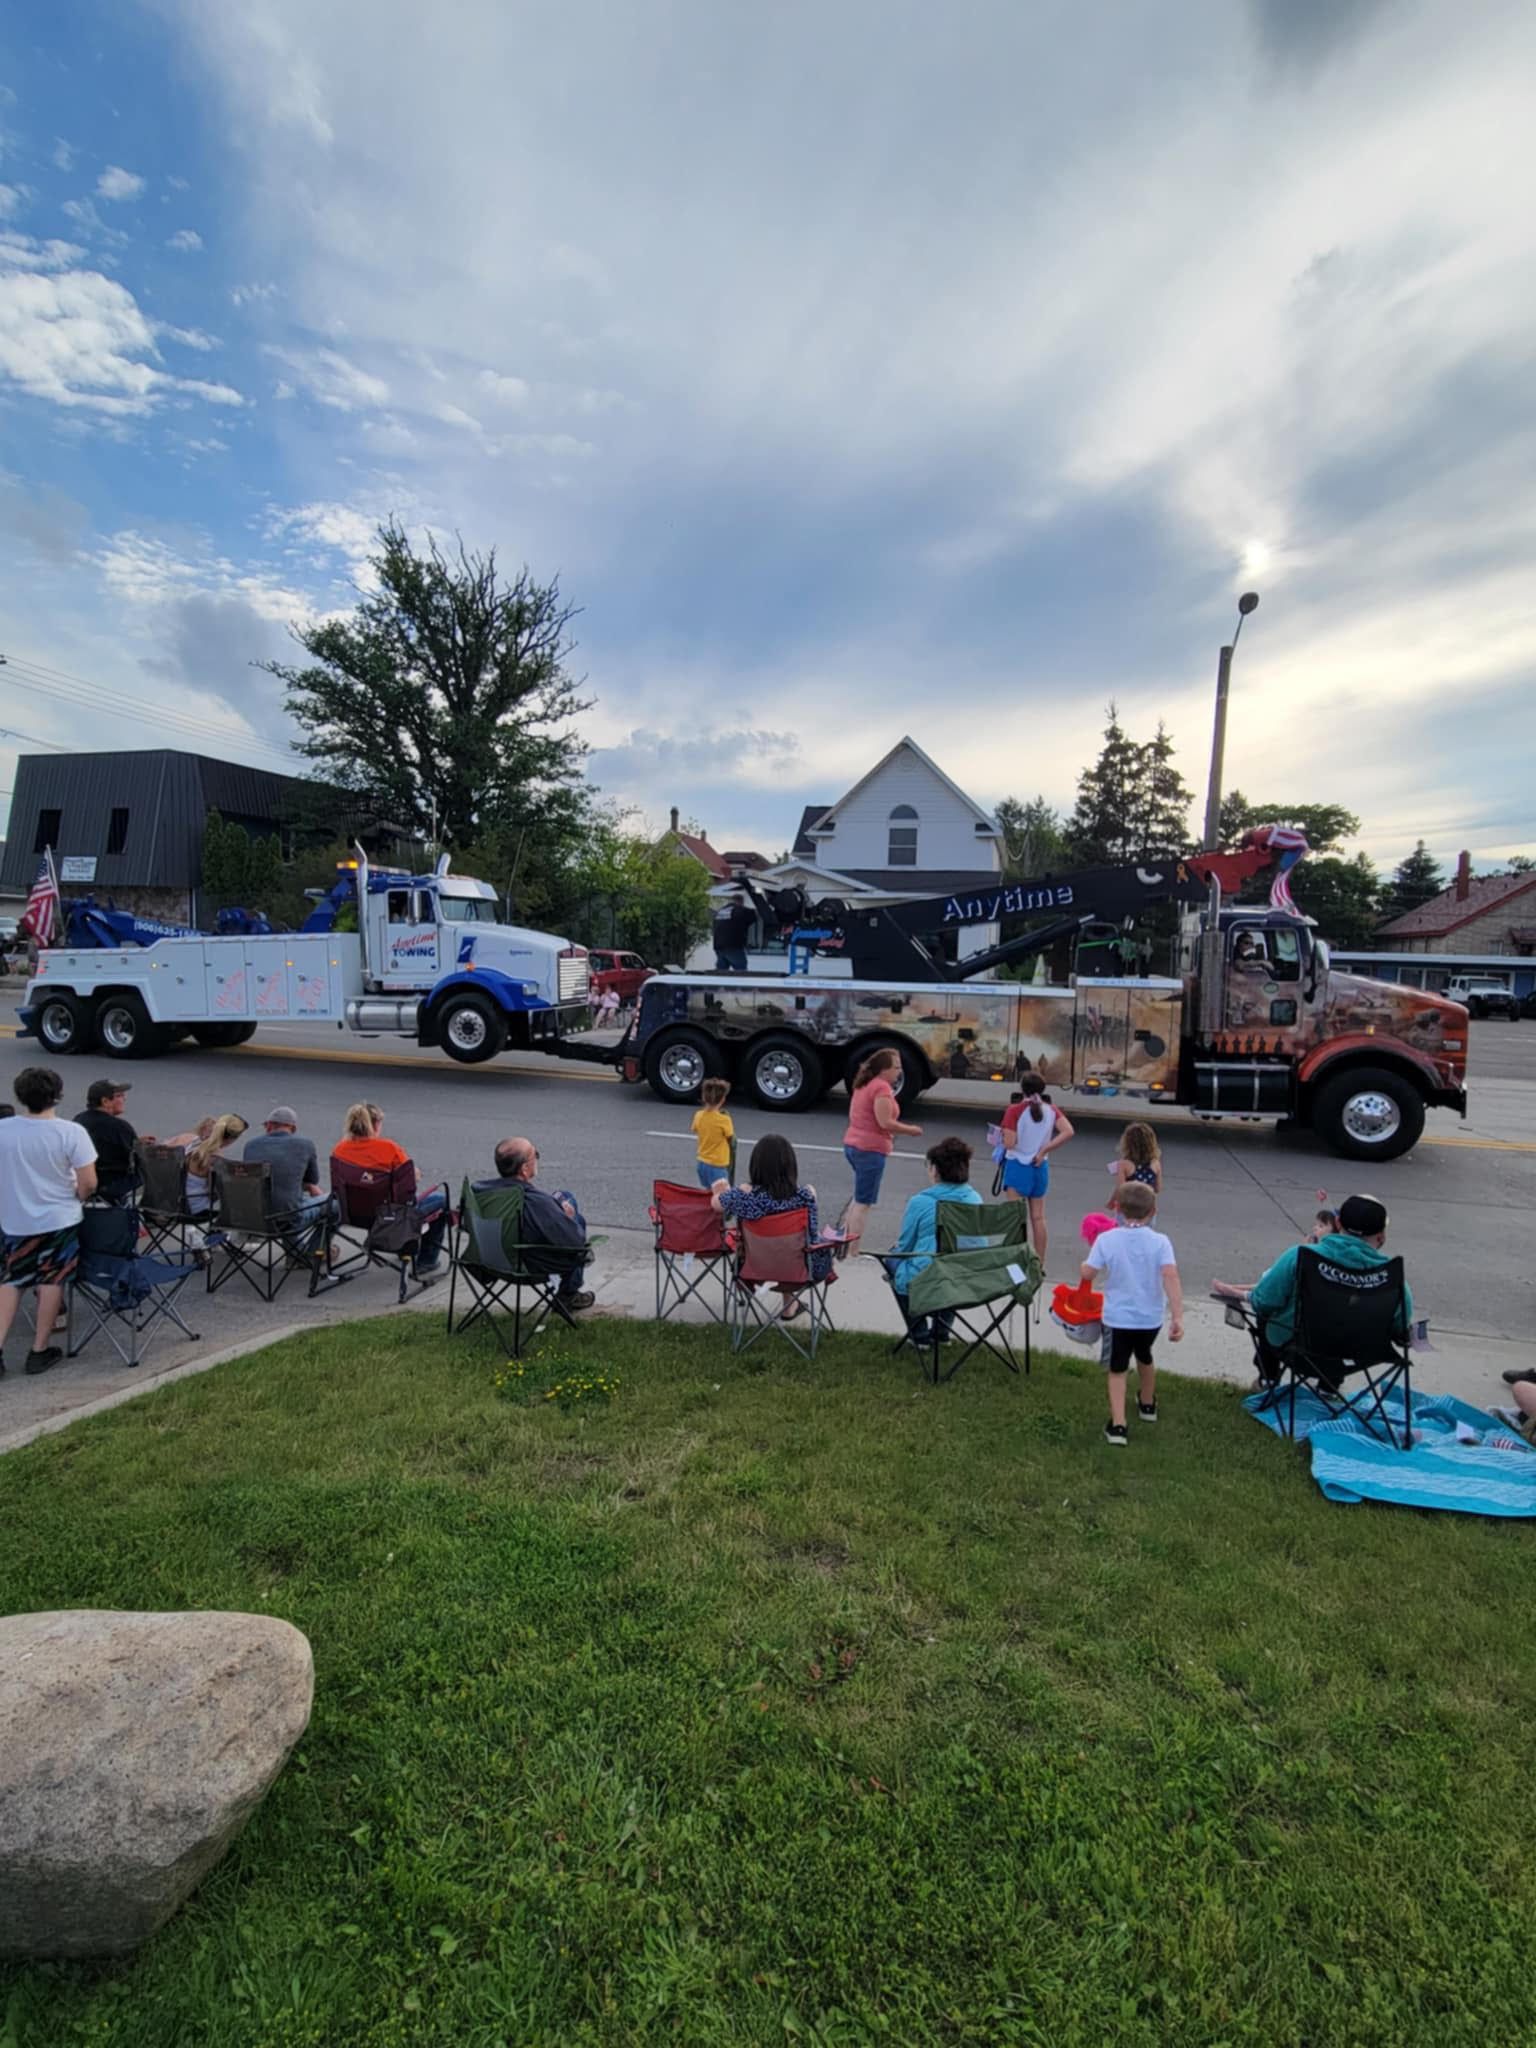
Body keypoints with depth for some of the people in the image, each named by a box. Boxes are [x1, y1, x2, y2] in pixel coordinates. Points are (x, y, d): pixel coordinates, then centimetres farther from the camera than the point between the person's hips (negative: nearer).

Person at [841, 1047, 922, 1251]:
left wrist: (888, 1134, 15)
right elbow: (885, 1122, -22)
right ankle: (852, 1252, 0)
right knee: (864, 1202, -2)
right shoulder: (882, 1087, -16)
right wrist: (911, 1130, -9)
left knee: (860, 1197, 23)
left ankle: (843, 1240, 26)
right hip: (870, 1149, -9)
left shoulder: (863, 1084, 13)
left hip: (853, 1144, 9)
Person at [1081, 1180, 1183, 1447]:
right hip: (1150, 1317, 2)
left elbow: (1087, 1273, -12)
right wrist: (1177, 1317, -23)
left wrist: (1087, 1262, 11)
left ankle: (1117, 1425, -4)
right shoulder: (1160, 1242, -12)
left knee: (1118, 1370, 8)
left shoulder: (1106, 1240, -13)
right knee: (1144, 1357, 28)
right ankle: (1147, 1405, 51)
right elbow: (1171, 1277, -22)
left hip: (1118, 1317, -2)